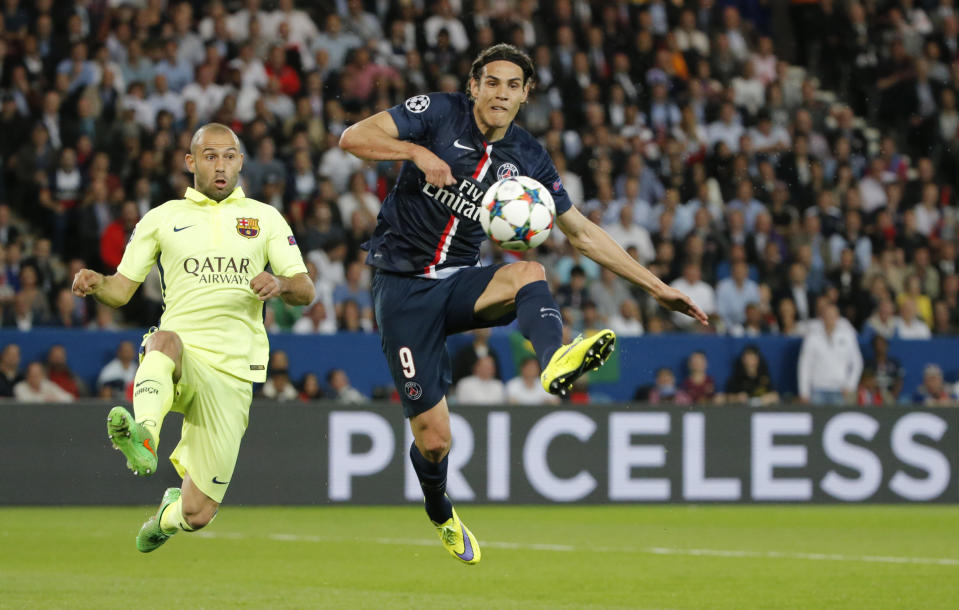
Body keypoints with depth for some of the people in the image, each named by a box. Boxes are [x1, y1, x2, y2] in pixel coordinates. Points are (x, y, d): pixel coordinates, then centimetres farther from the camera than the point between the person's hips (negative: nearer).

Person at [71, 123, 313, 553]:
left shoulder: (265, 218, 13)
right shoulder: (162, 218, 12)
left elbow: (305, 292, 8)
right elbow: (122, 289, 12)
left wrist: (280, 284, -16)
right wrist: (95, 284, -12)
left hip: (232, 372, 1)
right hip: (180, 356, -1)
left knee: (197, 514, -1)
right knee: (165, 339, -42)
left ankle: (171, 510, 37)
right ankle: (143, 437, -66)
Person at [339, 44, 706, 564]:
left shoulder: (528, 159, 4)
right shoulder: (438, 114, -6)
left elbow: (582, 233, 10)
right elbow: (353, 137, -13)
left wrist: (657, 287, 7)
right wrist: (417, 152, -28)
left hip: (458, 285, 3)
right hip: (402, 287, -3)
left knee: (529, 272, -31)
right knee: (433, 437, -5)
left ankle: (557, 363, -60)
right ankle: (441, 515, 29)